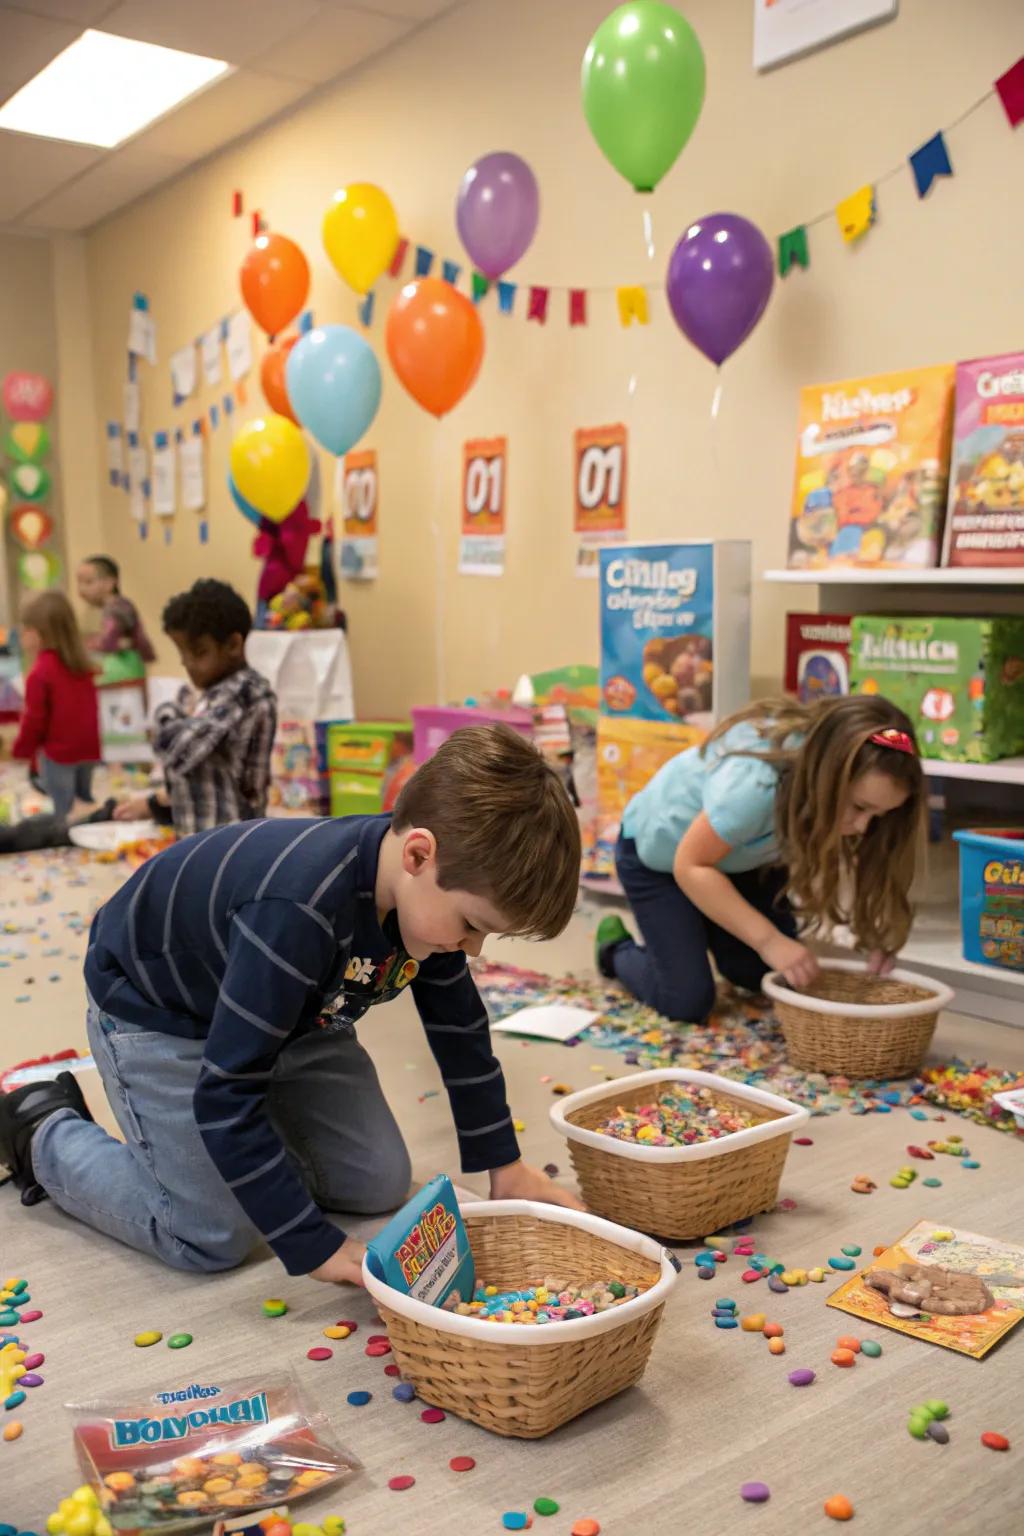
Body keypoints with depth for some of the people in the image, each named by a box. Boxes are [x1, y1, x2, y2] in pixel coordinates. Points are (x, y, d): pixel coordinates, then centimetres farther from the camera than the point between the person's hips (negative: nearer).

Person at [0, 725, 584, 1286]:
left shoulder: (428, 890, -19)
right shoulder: (299, 913, -43)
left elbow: (461, 1029, -1)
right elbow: (225, 1097, -37)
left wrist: (504, 1163, 4)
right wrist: (317, 1246, -31)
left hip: (293, 1012, 7)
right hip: (158, 1014, -7)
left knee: (380, 1185, 0)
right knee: (214, 1238, -11)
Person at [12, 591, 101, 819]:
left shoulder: (41, 673, -18)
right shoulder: (82, 666, 4)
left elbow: (35, 719, -14)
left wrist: (21, 750, 2)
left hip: (58, 753, -7)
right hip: (88, 749, 7)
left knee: (63, 813, 1)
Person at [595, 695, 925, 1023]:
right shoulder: (754, 783, -44)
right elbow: (692, 866, -33)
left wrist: (870, 927, -28)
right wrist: (769, 940, -34)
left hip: (741, 855, 6)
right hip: (658, 854, -6)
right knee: (687, 1001, -13)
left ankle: (707, 931, 31)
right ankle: (617, 949, 16)